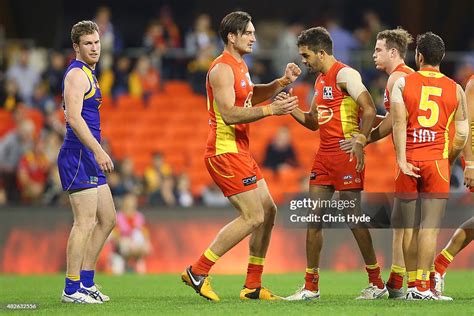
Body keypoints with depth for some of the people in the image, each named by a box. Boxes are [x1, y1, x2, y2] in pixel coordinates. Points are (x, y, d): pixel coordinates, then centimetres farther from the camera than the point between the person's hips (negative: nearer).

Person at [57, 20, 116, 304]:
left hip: (89, 157, 10)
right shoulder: (77, 74, -11)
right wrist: (98, 151, -27)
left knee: (107, 219, 12)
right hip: (78, 156, -10)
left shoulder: (88, 74, 20)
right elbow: (74, 118, -22)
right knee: (85, 222, -11)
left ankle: (86, 281, 17)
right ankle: (72, 289, -10)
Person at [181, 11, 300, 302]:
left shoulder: (239, 65, 16)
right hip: (225, 151, -10)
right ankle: (198, 272, -6)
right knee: (253, 217, -12)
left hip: (240, 150, 10)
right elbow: (229, 114, -24)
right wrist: (270, 110, -26)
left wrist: (282, 83, 17)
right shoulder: (222, 68, -15)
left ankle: (253, 286, 14)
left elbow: (252, 96, 32)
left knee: (268, 211, 10)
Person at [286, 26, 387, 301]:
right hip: (324, 155, 9)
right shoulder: (320, 80, 18)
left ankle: (377, 283, 5)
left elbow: (369, 109, -19)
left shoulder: (344, 74, -11)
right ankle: (311, 286, 9)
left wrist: (360, 142, -24)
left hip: (346, 153, -9)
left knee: (353, 217, -5)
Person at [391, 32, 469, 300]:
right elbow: (462, 134, 6)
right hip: (437, 161, 0)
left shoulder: (403, 83, 2)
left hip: (409, 162, 1)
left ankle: (410, 285, 13)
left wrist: (402, 160, -12)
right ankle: (423, 286, -8)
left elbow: (399, 123, -10)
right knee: (430, 226, -2)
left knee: (409, 225, 10)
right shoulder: (455, 89, 6)